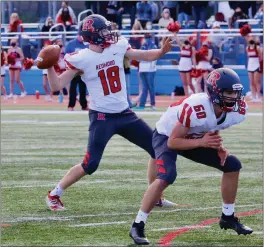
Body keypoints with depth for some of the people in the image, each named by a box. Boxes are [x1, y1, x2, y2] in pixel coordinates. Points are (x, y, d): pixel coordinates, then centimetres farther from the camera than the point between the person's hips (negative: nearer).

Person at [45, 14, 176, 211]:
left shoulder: (118, 47, -1)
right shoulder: (81, 60, -15)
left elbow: (144, 56, 11)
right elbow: (57, 86, -13)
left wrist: (162, 51, -8)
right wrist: (50, 67, -30)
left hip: (125, 114, 6)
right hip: (102, 117, -6)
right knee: (90, 165, -13)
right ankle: (54, 195, 5)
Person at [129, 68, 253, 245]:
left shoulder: (236, 111, -18)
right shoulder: (195, 109, -40)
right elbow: (173, 142, -31)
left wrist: (219, 147, -14)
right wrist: (202, 142, -39)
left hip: (195, 138, 7)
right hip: (167, 136, -7)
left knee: (232, 165, 1)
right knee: (166, 177, -31)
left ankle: (228, 218, 17)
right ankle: (138, 226, -19)